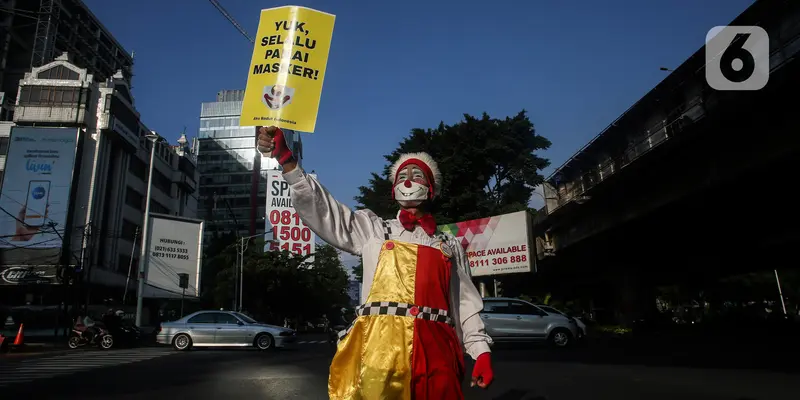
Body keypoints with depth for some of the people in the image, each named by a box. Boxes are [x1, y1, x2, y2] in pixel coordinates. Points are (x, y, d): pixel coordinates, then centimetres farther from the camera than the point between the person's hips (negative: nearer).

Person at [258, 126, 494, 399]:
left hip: (435, 351, 2)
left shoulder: (450, 246, 19)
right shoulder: (372, 229, 15)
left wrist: (481, 350, 5)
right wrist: (286, 159, -7)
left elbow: (466, 302, 17)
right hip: (379, 347, -1)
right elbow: (320, 208, 5)